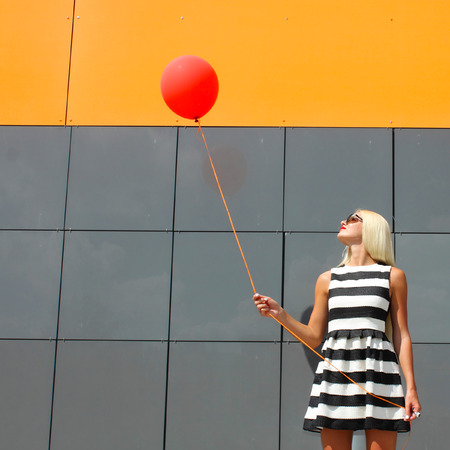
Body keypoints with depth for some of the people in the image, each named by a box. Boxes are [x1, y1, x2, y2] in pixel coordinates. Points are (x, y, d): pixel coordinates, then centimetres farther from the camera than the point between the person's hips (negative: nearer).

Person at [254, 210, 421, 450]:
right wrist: (279, 314, -1)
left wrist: (411, 387, -1)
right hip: (334, 372, 2)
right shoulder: (327, 279, 16)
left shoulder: (393, 276, 9)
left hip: (378, 373, -2)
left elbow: (401, 336, 7)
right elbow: (314, 337, 13)